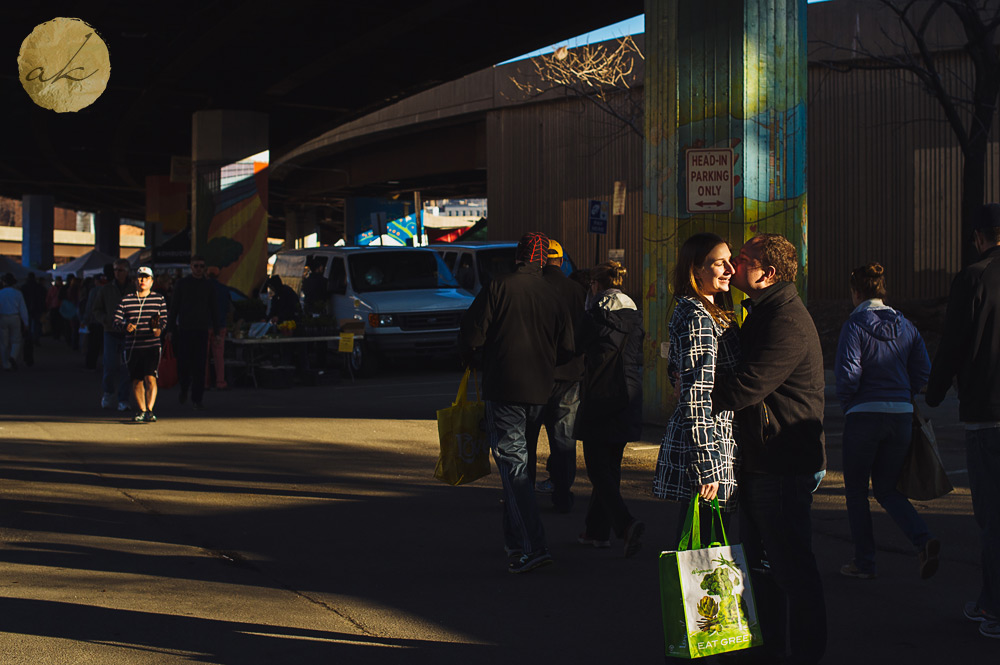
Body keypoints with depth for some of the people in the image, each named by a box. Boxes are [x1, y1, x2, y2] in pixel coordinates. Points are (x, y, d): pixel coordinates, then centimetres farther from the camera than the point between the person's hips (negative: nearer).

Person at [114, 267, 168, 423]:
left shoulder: (159, 299, 6)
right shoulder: (126, 300, 7)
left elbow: (164, 318, 6)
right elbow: (117, 320, 4)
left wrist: (158, 328, -15)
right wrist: (125, 326, -17)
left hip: (152, 345, -2)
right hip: (132, 346, 2)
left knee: (150, 378, -15)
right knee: (137, 380, 10)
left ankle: (149, 411, -16)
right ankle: (141, 411, 23)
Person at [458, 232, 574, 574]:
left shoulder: (498, 288, -8)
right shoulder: (554, 298, 8)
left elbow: (471, 335, -10)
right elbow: (566, 350, 9)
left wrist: (469, 359, 11)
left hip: (503, 388, -6)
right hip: (539, 393, 6)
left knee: (513, 464, -7)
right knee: (517, 460, 19)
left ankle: (534, 546, -16)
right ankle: (514, 541, 27)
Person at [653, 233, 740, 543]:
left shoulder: (712, 312, 17)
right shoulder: (697, 318, -15)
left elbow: (676, 371, 28)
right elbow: (696, 397, -20)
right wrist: (705, 467, -22)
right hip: (707, 442, -10)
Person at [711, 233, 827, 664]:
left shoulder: (787, 321, -17)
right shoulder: (762, 315, 17)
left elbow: (747, 386, -24)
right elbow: (738, 374, 19)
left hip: (784, 463, -11)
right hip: (759, 460, 11)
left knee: (790, 563, -4)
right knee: (759, 559, 17)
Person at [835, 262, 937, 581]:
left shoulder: (855, 325, -9)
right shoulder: (904, 325, 8)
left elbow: (848, 373, -17)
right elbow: (923, 369, 6)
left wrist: (846, 402, 1)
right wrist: (903, 396, 16)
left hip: (864, 414, -5)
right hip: (902, 415, 5)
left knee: (856, 489, 10)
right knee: (887, 488, 15)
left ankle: (864, 561, 12)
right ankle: (923, 540, -8)